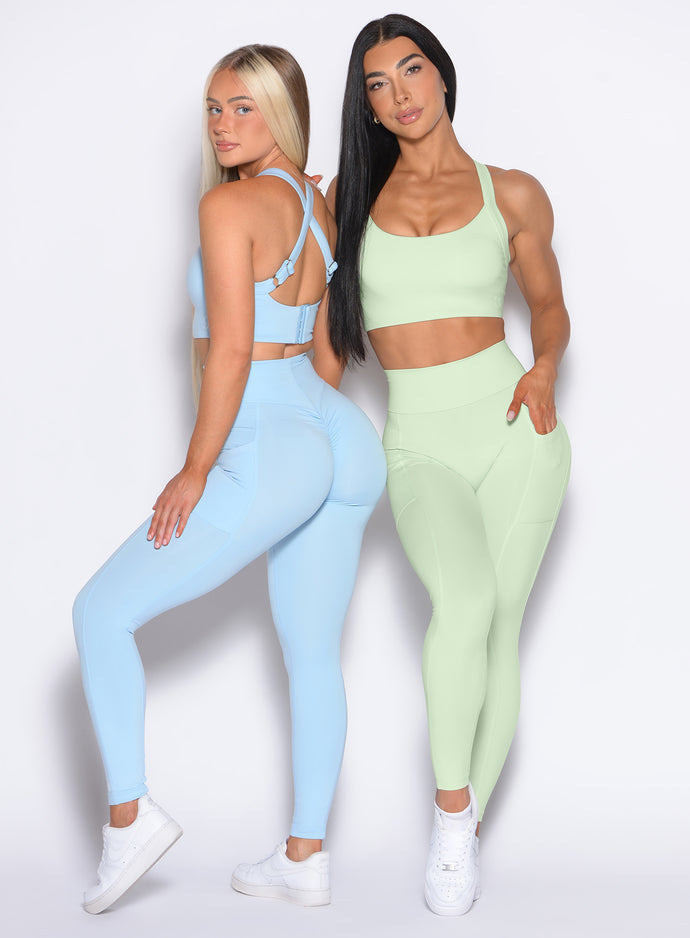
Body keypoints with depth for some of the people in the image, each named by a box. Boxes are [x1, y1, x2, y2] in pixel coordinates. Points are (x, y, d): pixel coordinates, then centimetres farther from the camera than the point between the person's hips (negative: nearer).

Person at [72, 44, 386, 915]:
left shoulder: (230, 203, -11)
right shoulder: (318, 209, 14)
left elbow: (231, 347, -17)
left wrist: (196, 472, -12)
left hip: (268, 454, -9)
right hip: (344, 446, 9)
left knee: (102, 611, 4)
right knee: (312, 653, 14)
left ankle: (128, 814, 3)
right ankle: (306, 858, 23)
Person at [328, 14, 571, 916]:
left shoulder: (513, 194, 6)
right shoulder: (352, 195, 9)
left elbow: (550, 306, 17)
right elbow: (325, 326, 19)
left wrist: (544, 368, -3)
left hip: (513, 433, 0)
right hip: (419, 446, 0)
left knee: (498, 633, -1)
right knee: (465, 601, -26)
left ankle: (466, 830, 16)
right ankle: (450, 808, -9)